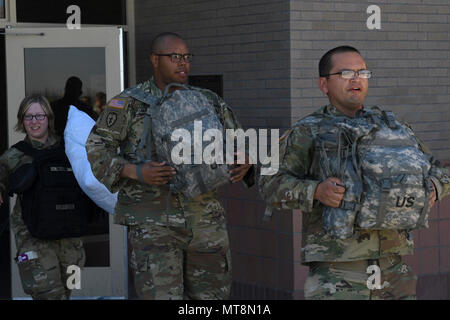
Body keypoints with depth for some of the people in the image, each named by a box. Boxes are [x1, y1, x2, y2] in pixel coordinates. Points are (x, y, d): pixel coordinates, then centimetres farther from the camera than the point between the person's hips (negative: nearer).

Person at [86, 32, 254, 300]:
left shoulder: (209, 102, 8)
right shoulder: (130, 103, -2)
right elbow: (98, 148, -6)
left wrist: (244, 165, -13)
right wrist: (137, 173, -23)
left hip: (205, 219, 4)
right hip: (153, 224, -4)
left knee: (212, 293, 11)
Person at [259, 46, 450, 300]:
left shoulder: (390, 126, 16)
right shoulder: (307, 133, 5)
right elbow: (273, 185, -5)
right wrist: (316, 191, -23)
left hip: (394, 266, 4)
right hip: (335, 267, -4)